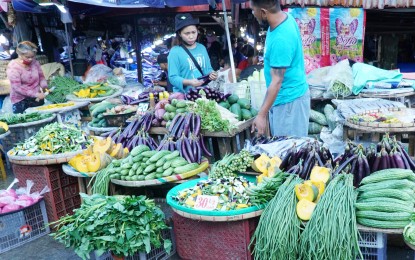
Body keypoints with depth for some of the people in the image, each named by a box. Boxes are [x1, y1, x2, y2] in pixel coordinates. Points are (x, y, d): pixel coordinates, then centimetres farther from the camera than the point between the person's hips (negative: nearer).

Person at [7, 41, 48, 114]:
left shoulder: (35, 62, -3)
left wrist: (44, 87, -12)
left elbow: (41, 77, 9)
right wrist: (35, 94, -27)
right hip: (21, 101, -4)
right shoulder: (13, 67, -15)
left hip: (37, 98, 4)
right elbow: (17, 87, -20)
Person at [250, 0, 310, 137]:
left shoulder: (281, 39, -29)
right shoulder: (285, 17, 0)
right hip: (282, 97, 10)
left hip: (289, 100, -10)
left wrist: (261, 115, -24)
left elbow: (276, 82, -27)